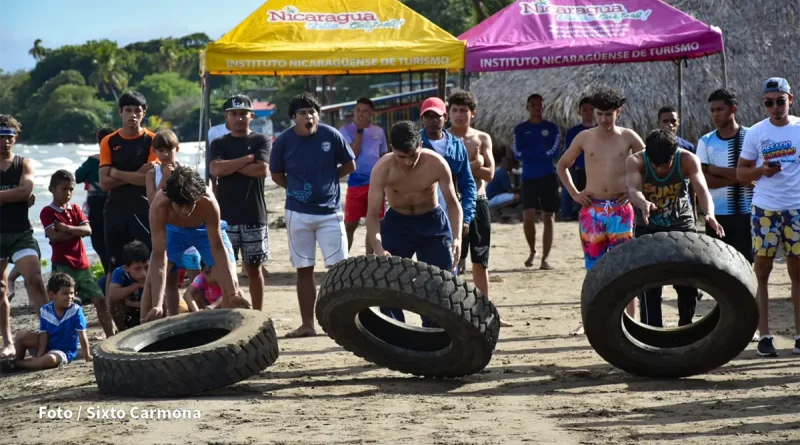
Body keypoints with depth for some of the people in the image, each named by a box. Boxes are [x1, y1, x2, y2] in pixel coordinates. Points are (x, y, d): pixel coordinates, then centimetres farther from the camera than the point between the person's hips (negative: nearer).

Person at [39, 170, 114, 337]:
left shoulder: (76, 209, 15)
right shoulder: (47, 212, -1)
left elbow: (88, 230, 0)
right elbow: (53, 236, -16)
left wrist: (67, 228, -13)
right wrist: (77, 232, -7)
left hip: (82, 264, 5)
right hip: (62, 265, -5)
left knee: (100, 299, 2)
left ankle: (111, 337, 4)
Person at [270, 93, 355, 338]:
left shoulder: (331, 135, -7)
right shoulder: (284, 141, -5)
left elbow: (350, 165, 5)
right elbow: (277, 174, 9)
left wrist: (327, 179, -1)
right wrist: (296, 188, -2)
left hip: (330, 212, -1)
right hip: (298, 214, 1)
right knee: (304, 270, 7)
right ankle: (307, 324, 13)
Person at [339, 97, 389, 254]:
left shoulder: (378, 132, 8)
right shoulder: (346, 130, -3)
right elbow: (353, 153, -15)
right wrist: (360, 130, -14)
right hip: (356, 183, -3)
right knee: (350, 224, -1)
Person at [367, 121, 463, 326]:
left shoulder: (436, 163, -24)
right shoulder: (383, 169, -25)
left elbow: (453, 203, -13)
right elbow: (373, 214, -24)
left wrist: (457, 237, -28)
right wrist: (378, 249, -40)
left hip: (433, 224, 0)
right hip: (397, 223, 0)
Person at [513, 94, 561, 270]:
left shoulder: (552, 128, 5)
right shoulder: (520, 129, 7)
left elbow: (552, 152, -7)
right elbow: (518, 154, -5)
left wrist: (529, 152, -7)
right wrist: (541, 151, -8)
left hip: (548, 177, 0)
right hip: (528, 178, 0)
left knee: (548, 218, 0)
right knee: (528, 217, -11)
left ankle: (545, 258, 5)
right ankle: (532, 251, 13)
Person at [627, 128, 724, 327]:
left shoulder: (688, 160, -22)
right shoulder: (635, 161, -23)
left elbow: (701, 188, -36)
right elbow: (633, 189, -40)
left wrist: (709, 213, -57)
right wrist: (643, 204, -64)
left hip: (681, 225, 1)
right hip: (648, 228, -1)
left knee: (688, 285, 2)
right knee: (649, 288, -4)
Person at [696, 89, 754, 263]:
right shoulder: (705, 142, 5)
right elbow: (703, 180, -4)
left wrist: (716, 170, -9)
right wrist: (738, 178, -12)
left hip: (745, 213, -2)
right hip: (716, 214, 2)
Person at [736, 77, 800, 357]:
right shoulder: (756, 133, 2)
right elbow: (741, 172, 6)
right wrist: (761, 170, -13)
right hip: (765, 208, 0)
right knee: (761, 270, -2)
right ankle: (764, 336, 1)